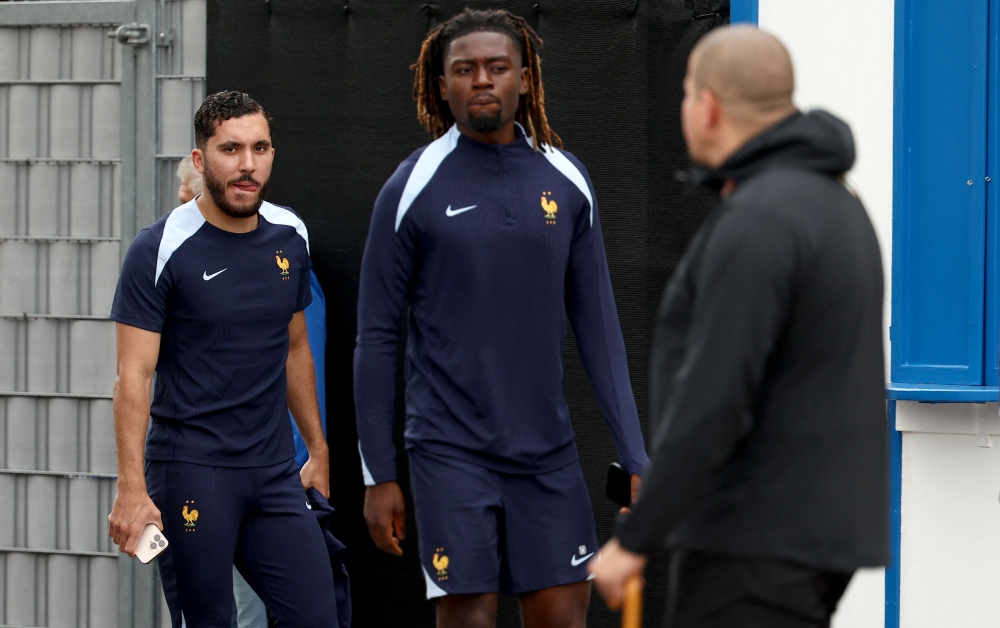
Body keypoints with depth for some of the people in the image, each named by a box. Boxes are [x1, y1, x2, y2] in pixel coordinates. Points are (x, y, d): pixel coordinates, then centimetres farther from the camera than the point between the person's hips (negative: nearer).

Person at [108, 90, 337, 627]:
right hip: (191, 472, -5)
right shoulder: (161, 250, -9)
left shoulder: (290, 237, 9)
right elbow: (134, 375, -12)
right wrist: (132, 487, -20)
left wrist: (317, 448, 22)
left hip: (274, 472, 5)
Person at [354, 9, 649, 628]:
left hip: (548, 450, 3)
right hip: (452, 452, -3)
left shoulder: (566, 181, 5)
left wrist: (636, 460, 5)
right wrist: (379, 474, -3)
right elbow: (377, 338, -1)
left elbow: (597, 326, 9)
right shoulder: (412, 189, -4)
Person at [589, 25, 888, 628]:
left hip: (759, 538, -10)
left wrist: (634, 539, -17)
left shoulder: (757, 222, -18)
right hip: (817, 527, 10)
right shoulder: (831, 205, 14)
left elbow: (713, 404, -24)